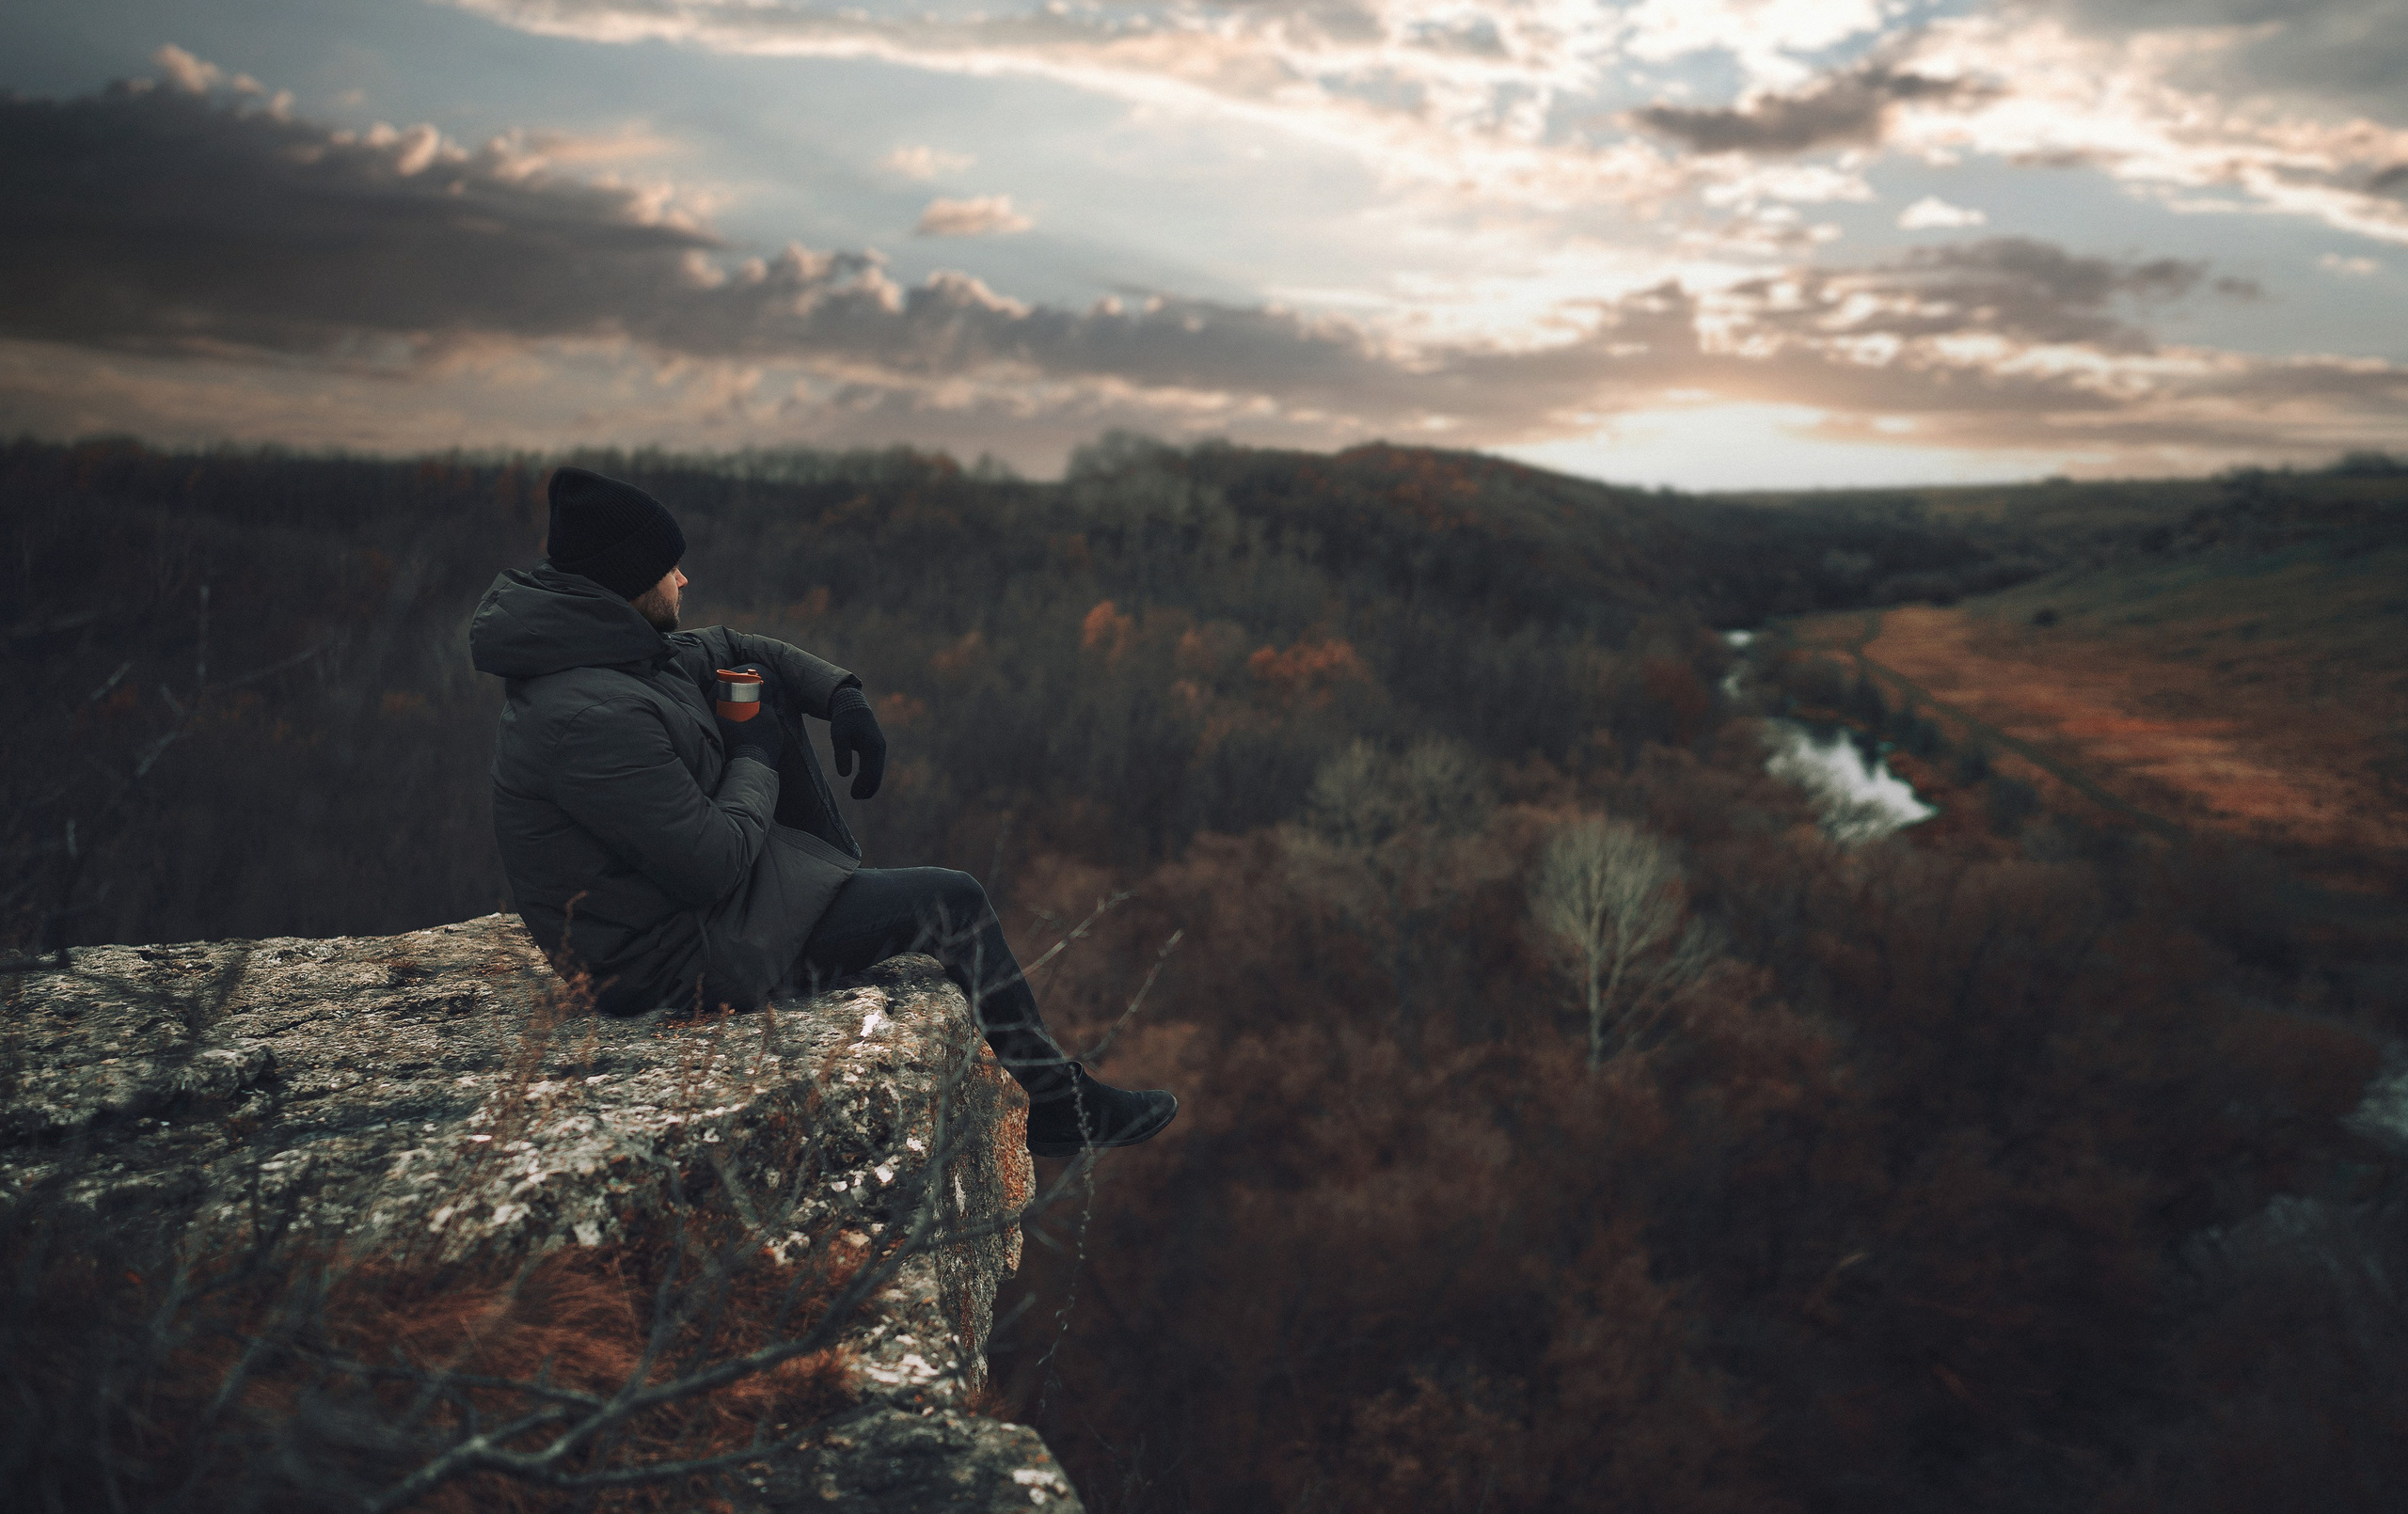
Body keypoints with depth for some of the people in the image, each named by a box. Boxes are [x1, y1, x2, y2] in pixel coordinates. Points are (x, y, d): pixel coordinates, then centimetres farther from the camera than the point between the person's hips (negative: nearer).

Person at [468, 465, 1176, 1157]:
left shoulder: (605, 647, -2)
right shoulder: (594, 717, -32)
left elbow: (727, 648, 14)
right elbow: (714, 865, -29)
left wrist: (843, 696, 0)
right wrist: (755, 760, -12)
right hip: (674, 954, -10)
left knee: (767, 686, 10)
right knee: (955, 901, -4)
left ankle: (844, 879, 23)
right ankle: (1052, 1105, 12)